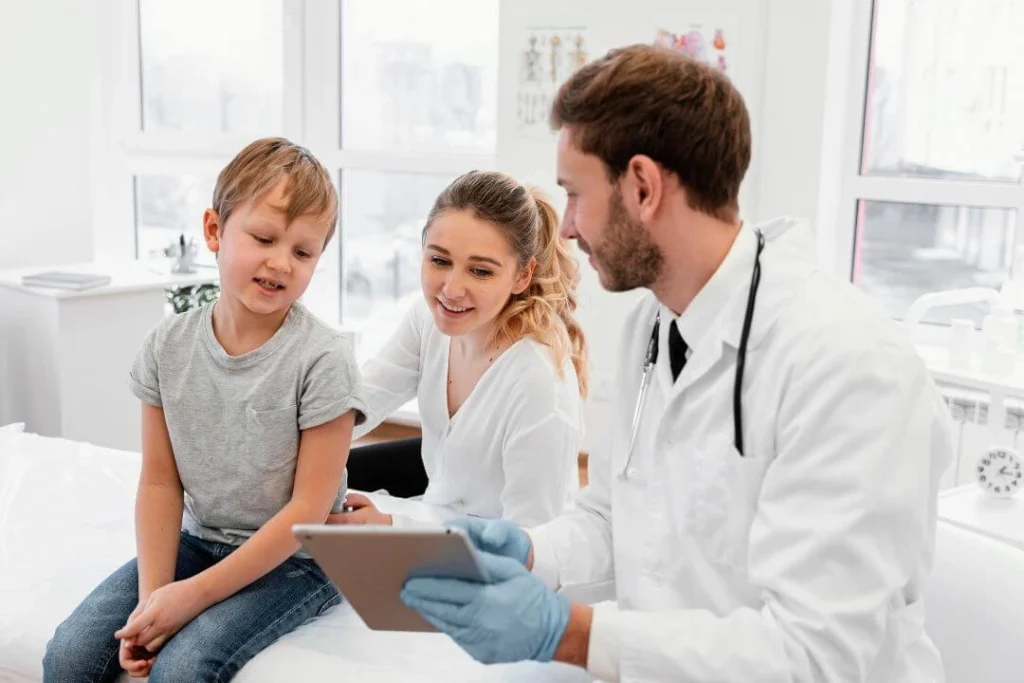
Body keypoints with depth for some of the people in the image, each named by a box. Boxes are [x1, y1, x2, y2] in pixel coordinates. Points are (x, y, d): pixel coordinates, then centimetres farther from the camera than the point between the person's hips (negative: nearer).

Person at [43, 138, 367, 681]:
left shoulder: (322, 360, -19)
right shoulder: (168, 346, -4)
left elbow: (309, 508, -17)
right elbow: (160, 483, -1)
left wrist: (197, 593, -19)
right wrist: (152, 595, -13)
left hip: (293, 557, -4)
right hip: (198, 539, 5)